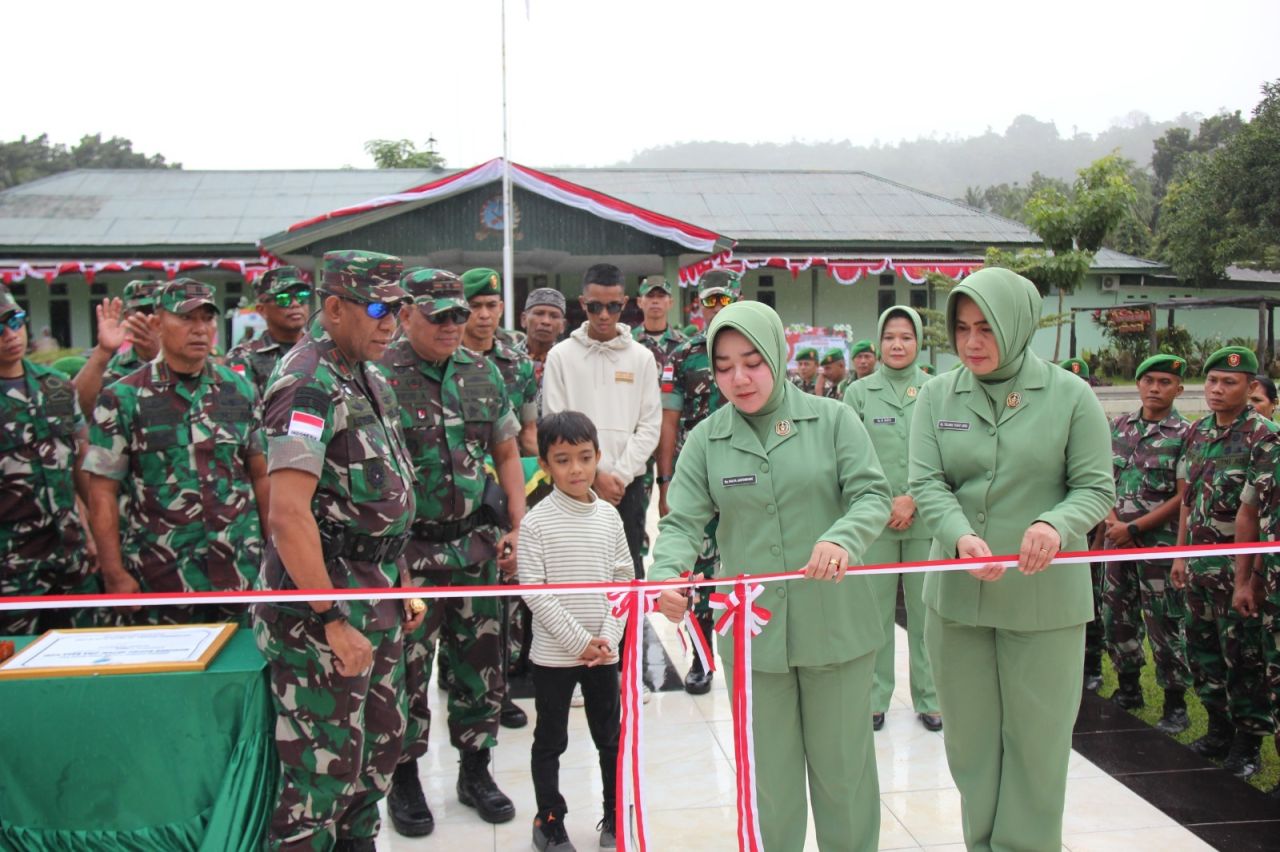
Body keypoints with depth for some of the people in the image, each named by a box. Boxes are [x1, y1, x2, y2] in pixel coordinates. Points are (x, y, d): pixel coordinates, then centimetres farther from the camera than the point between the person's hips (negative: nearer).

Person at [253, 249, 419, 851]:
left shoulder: (369, 378, 11)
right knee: (324, 767, 0)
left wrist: (400, 582, 18)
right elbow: (287, 514, -26)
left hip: (376, 599, 9)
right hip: (321, 608, -9)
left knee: (380, 747, 19)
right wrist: (332, 621, -25)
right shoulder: (309, 384, -18)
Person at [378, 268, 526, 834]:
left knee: (480, 660, 13)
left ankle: (475, 769, 32)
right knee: (407, 667, 6)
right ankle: (404, 781, 26)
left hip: (476, 545, 5)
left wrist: (519, 527, 6)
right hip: (407, 549, -4)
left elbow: (506, 452, 13)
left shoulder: (482, 372, 6)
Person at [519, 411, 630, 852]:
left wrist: (608, 637, -7)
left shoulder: (609, 515, 2)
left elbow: (623, 580, 4)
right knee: (550, 741, 11)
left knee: (611, 737, 14)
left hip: (604, 650, 3)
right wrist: (579, 640, -16)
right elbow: (533, 590, -13)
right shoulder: (536, 521, -10)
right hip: (553, 652, -3)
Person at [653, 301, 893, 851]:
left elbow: (872, 495, -9)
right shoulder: (707, 438, 0)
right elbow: (683, 522, -5)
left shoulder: (832, 419, -3)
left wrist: (843, 538, -30)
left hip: (835, 624, -1)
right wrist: (666, 576, -25)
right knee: (768, 771, 15)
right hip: (751, 629, 1)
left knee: (843, 762, 15)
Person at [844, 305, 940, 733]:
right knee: (875, 610, 4)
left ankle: (929, 698, 18)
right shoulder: (859, 392, 3)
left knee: (926, 610, 5)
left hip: (926, 518, 0)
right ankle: (874, 698, 16)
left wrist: (913, 501, -9)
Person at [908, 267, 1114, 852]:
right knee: (969, 736, 14)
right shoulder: (937, 395, 3)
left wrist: (1056, 525, -24)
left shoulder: (1070, 396, -3)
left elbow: (1096, 487, -3)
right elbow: (926, 483, -5)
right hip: (956, 593, 2)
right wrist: (961, 536, -24)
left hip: (1045, 598, -2)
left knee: (1036, 738, 6)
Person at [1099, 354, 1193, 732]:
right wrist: (1112, 521, -5)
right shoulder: (1120, 426, 8)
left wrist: (1134, 528, -13)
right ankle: (1128, 688, 29)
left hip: (1160, 543, -5)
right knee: (1116, 617, 12)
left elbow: (1183, 497, -10)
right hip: (1118, 541, 5)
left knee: (1165, 624, 0)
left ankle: (1176, 705, 13)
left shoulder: (1184, 434, -6)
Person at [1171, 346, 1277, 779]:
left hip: (1238, 564, -6)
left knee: (1244, 655, 1)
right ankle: (1219, 728, 27)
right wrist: (1181, 555, 11)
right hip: (1199, 563, 6)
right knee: (1202, 649, 13)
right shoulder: (1197, 433, 10)